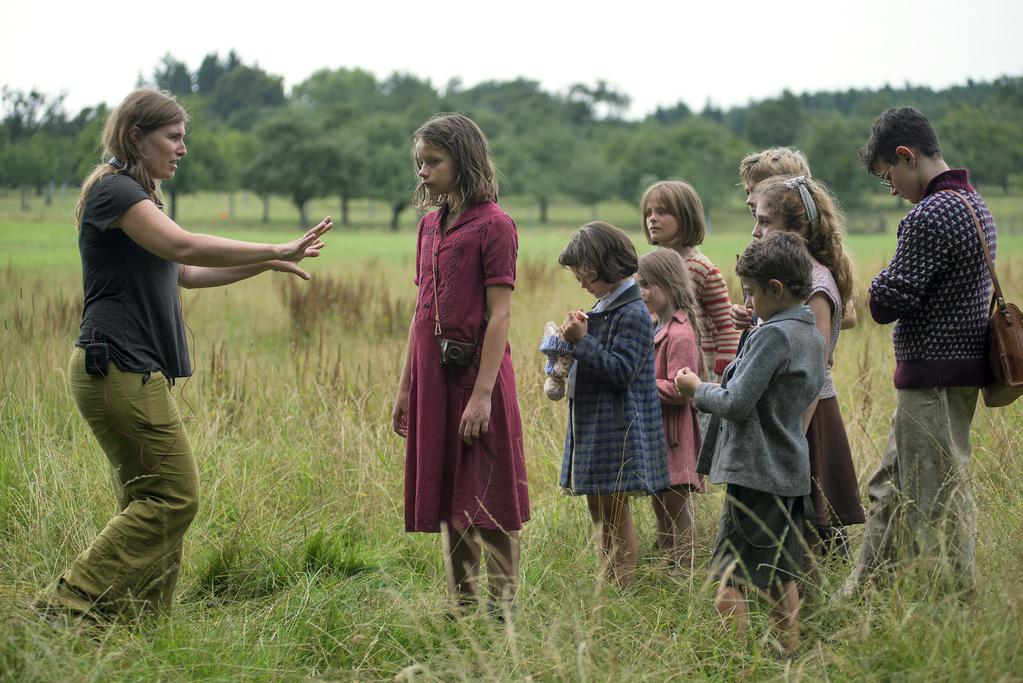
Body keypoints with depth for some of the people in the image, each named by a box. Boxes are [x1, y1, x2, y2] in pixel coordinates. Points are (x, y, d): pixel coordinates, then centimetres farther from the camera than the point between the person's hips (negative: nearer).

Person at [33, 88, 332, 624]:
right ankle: (69, 603, -9)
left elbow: (185, 273, 26)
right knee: (173, 496, -10)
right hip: (118, 366, -10)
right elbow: (183, 246, -24)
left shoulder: (136, 195, 23)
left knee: (149, 500, 8)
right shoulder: (113, 189, -10)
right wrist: (275, 251, -22)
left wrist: (267, 263, 16)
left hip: (134, 373, 10)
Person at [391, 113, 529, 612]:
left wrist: (482, 393, -18)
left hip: (476, 371, -7)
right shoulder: (430, 224, 13)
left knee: (488, 501, -2)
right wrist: (405, 387, 14)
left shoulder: (493, 225, -8)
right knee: (446, 500, 11)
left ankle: (502, 609, 5)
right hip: (432, 374, 7)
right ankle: (461, 609, 19)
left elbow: (499, 316, -13)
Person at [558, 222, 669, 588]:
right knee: (599, 513, 14)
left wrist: (582, 341, -21)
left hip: (616, 428, -10)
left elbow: (621, 369, -21)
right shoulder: (605, 307, 13)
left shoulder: (633, 314, -16)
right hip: (592, 425, 10)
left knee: (615, 514, -4)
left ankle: (621, 588, 2)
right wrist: (573, 344, 3)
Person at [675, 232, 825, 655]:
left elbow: (737, 403, -20)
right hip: (791, 472, 10)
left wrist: (697, 389, -1)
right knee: (781, 576, 16)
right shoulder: (812, 335, 11)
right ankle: (788, 656, 21)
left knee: (728, 577, -6)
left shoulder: (773, 334, -17)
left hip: (756, 473, -10)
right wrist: (710, 390, 17)